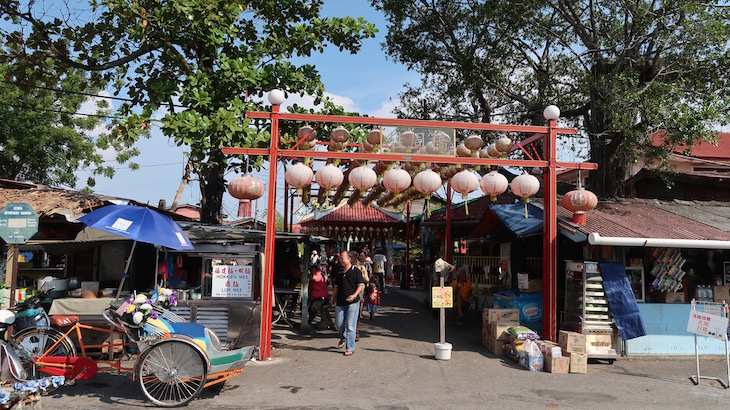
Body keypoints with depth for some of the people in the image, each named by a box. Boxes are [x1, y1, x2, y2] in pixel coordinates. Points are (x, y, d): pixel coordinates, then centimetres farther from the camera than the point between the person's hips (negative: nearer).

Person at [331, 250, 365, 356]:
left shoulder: (356, 271, -5)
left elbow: (361, 286, -6)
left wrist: (354, 295, -20)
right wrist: (332, 297, 15)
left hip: (352, 303, -5)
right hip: (340, 302, 5)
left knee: (350, 326, -6)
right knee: (339, 324, 9)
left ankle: (350, 348, 2)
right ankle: (343, 338, 39)